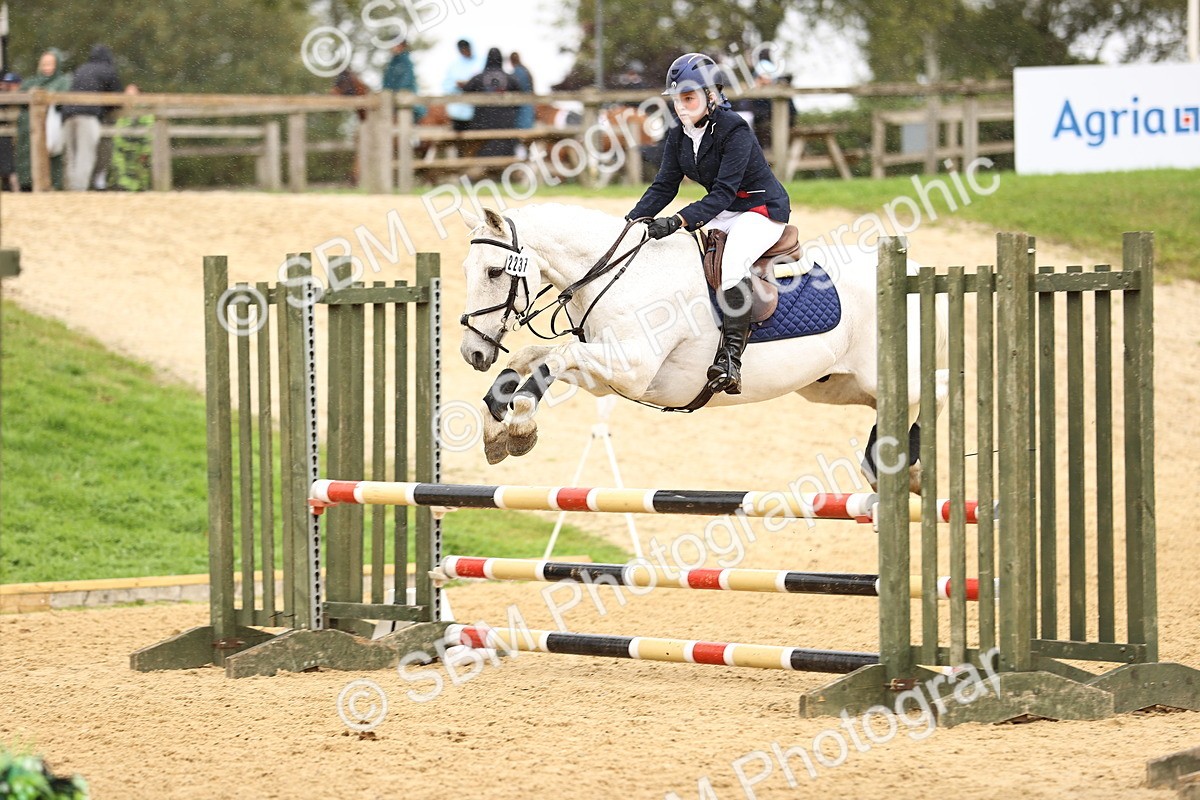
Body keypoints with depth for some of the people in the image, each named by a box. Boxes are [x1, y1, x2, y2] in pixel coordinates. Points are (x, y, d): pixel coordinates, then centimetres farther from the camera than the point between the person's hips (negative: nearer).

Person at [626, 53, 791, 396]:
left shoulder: (734, 130, -23)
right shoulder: (679, 136, 0)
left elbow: (722, 193, -30)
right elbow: (663, 187, 0)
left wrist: (678, 221, -42)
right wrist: (630, 221, -16)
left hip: (763, 209, -9)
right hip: (721, 213, 9)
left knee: (732, 263, -32)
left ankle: (730, 357, -35)